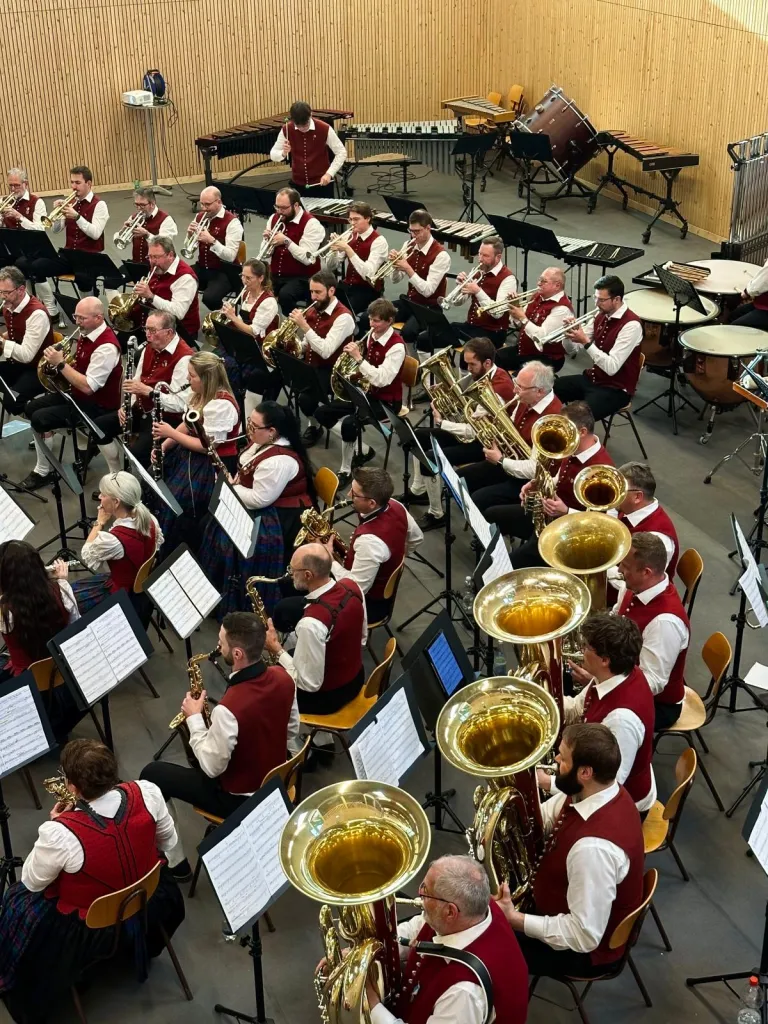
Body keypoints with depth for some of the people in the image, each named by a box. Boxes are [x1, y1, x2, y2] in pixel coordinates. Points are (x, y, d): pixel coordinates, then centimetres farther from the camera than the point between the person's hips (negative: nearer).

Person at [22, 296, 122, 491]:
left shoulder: (106, 347, -27)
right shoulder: (86, 333, 1)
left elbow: (88, 387, -30)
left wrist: (61, 364, -26)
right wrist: (58, 361, -4)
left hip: (97, 404, -9)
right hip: (77, 392, 9)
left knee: (39, 419, -17)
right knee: (31, 408, 6)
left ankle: (44, 471, -3)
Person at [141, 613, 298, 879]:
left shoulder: (229, 707, -36)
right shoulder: (283, 677, -14)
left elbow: (212, 767, -23)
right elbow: (291, 733, 2)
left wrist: (194, 718, -13)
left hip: (239, 797, -7)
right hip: (274, 780, 7)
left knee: (152, 775, 8)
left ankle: (175, 862, 18)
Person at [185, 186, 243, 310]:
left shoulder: (232, 222, -14)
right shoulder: (200, 217, 7)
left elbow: (230, 256, -22)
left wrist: (211, 240, -33)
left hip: (224, 272, -6)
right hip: (202, 268, 6)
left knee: (209, 298, -33)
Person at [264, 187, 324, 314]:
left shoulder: (311, 223, -11)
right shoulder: (274, 219, 8)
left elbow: (307, 259, -20)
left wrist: (287, 241, -25)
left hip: (301, 278, -6)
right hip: (275, 275, 6)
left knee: (285, 295, -34)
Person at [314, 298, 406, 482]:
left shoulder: (396, 346, -21)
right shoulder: (370, 335, 1)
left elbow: (382, 380, -29)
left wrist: (358, 358, -31)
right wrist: (351, 355, -8)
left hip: (385, 401, -8)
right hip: (366, 391, 9)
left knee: (349, 423, -31)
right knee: (321, 413, 0)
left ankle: (346, 470, -10)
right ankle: (362, 449, 9)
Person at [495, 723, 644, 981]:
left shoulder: (594, 847, -40)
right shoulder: (598, 791, -12)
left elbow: (584, 936, -34)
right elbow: (539, 821, 3)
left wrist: (515, 920, -29)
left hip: (583, 949, -8)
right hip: (573, 904, 9)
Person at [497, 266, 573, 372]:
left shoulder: (562, 308, -21)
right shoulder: (539, 296, 7)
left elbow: (542, 337, -27)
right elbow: (521, 323, 15)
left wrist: (523, 318, -24)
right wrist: (515, 307, -4)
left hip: (546, 358, -9)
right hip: (523, 350, 9)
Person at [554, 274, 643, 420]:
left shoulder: (631, 325, -21)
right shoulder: (601, 316, 3)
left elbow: (611, 367, -27)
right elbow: (572, 349, 9)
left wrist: (586, 342, -29)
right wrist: (570, 334, -13)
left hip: (615, 389, -8)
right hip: (591, 379, 8)